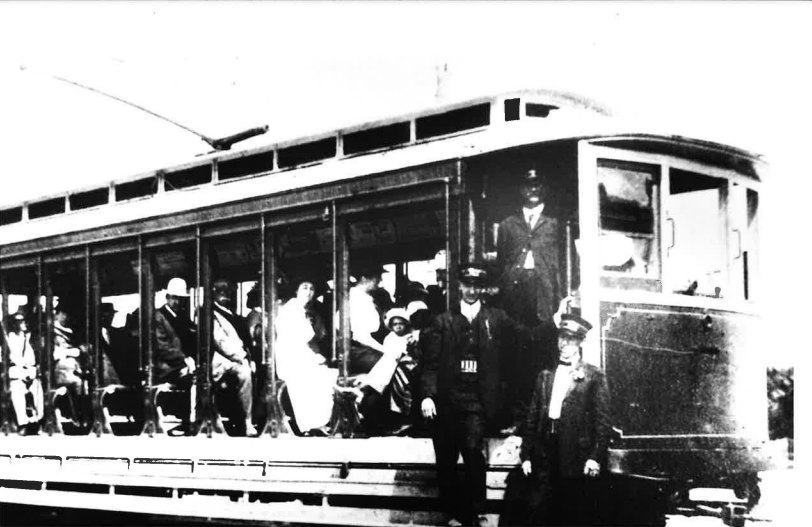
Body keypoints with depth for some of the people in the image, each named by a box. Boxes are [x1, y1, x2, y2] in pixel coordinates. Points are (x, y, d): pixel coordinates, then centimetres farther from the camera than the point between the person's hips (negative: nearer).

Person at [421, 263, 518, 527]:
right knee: (445, 461, 4)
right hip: (446, 400, 2)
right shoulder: (443, 321, 9)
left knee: (473, 449, -20)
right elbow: (431, 362, 2)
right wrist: (427, 394, -9)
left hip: (478, 401, -2)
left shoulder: (496, 319, 9)